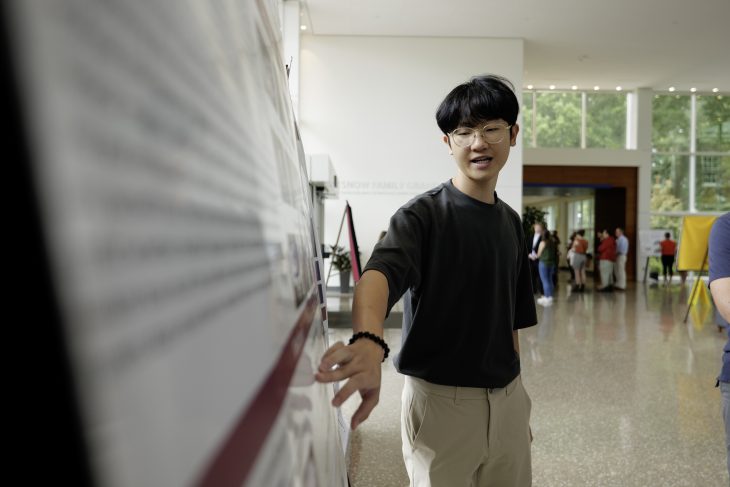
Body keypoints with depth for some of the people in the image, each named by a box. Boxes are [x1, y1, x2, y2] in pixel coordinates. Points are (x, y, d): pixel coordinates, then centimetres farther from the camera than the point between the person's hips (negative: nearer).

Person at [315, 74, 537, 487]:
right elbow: (380, 271, -32)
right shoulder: (424, 214, -12)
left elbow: (511, 319, 14)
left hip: (507, 399, 6)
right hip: (442, 399, -6)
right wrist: (369, 340, -53)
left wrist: (514, 398, 15)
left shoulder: (511, 221, 8)